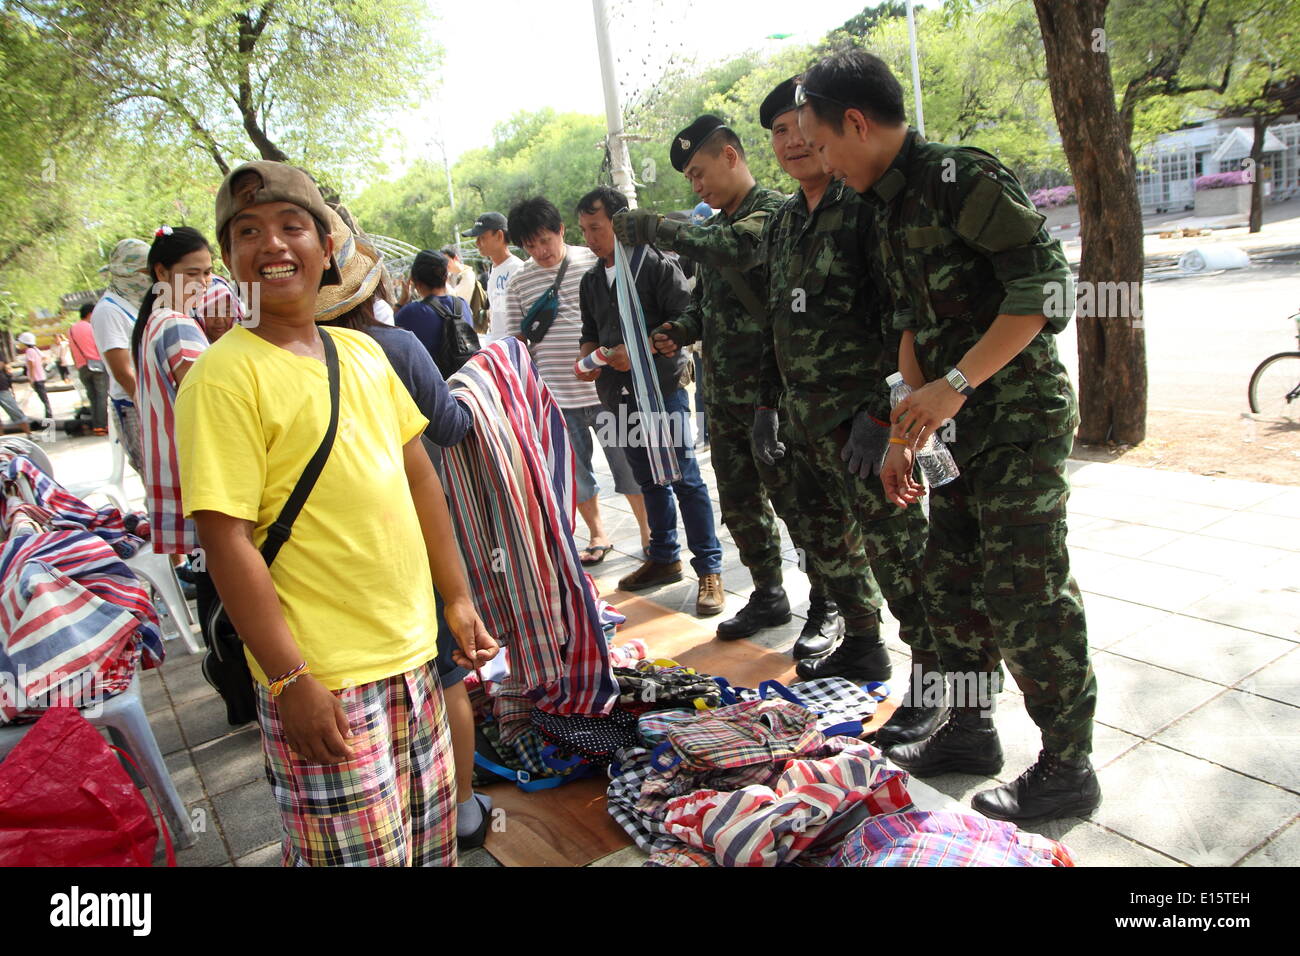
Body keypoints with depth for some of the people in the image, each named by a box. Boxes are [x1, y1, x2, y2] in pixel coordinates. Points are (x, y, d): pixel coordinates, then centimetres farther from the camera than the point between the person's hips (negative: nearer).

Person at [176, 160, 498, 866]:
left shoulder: (363, 352, 7)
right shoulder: (224, 376, -13)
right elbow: (227, 541, -16)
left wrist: (457, 598, 12)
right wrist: (289, 680, -16)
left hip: (411, 653, 7)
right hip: (322, 680, -6)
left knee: (431, 844, 19)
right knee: (362, 855, 3)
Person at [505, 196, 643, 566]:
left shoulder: (595, 263, -2)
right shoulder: (519, 282, 5)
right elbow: (518, 341, 9)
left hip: (605, 390, -2)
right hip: (556, 396, 3)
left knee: (629, 466, 4)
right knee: (575, 473, 12)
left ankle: (648, 533, 21)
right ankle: (597, 536, 30)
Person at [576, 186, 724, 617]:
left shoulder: (657, 265, -7)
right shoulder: (591, 281, 14)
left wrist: (639, 348, -21)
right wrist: (588, 359, 0)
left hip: (663, 388, -6)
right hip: (620, 395, 7)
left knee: (685, 479, -4)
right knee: (648, 480, 15)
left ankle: (709, 569, 3)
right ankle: (663, 557, 28)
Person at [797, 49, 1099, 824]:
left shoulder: (961, 177, -15)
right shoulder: (889, 209, 12)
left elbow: (1045, 286, -21)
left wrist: (953, 384, -24)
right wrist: (906, 431, 13)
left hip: (1022, 417, -9)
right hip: (964, 425, 9)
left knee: (1025, 596, -3)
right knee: (950, 581, 14)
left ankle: (1069, 769, 15)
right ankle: (970, 731, 31)